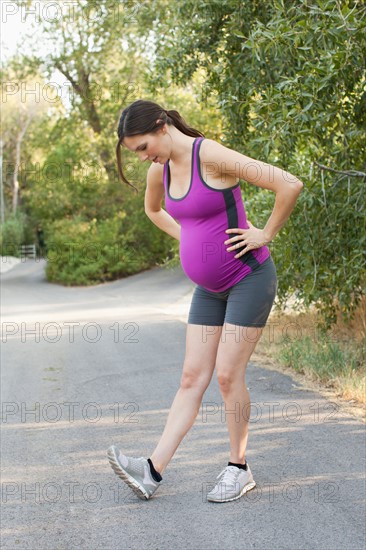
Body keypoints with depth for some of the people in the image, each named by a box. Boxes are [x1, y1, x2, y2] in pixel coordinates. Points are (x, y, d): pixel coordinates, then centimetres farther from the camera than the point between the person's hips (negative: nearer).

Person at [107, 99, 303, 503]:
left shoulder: (212, 156, -21)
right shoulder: (160, 169, 3)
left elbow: (290, 185, -25)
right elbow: (153, 209, 28)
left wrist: (266, 234, -14)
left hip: (249, 277, -7)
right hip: (210, 288, 8)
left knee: (228, 375, -5)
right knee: (192, 377, 3)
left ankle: (239, 469, 12)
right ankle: (153, 471, -1)